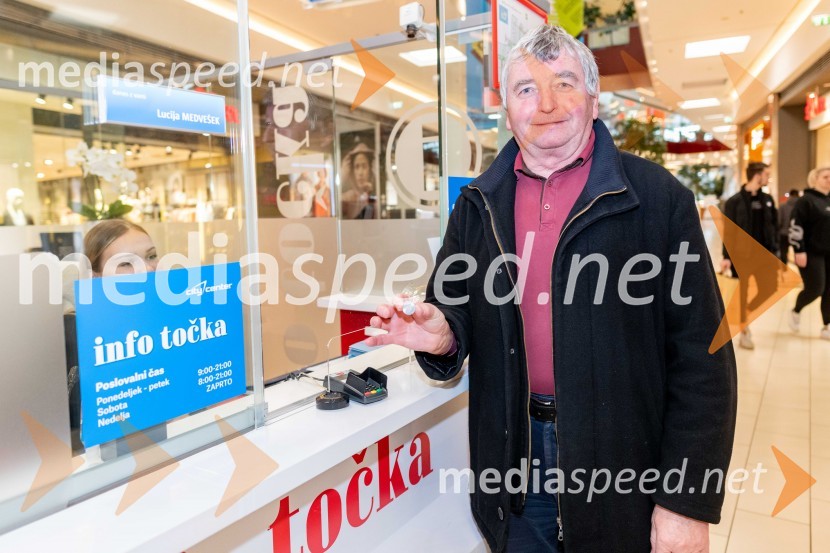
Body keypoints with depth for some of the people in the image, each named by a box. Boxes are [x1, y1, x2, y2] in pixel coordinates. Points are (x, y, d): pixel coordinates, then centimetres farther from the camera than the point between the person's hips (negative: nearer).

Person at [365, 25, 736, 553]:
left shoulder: (657, 197, -9)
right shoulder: (477, 206, 3)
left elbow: (700, 357, -9)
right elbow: (458, 314, 9)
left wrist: (687, 501, -11)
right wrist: (441, 336, -15)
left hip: (621, 457, -2)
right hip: (511, 457, 3)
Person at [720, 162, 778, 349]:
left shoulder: (767, 200, 9)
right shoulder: (735, 201, -8)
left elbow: (773, 226, 12)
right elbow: (728, 231, -9)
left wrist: (775, 249, 5)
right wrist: (726, 257, -13)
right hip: (741, 252, -5)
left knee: (769, 289, 3)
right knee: (742, 292, 3)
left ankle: (746, 315, 29)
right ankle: (744, 332, 14)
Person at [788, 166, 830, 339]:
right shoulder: (806, 200, -8)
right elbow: (795, 227, -15)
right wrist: (799, 251, -20)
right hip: (812, 254, -7)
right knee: (815, 289, -9)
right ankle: (796, 312, 20)